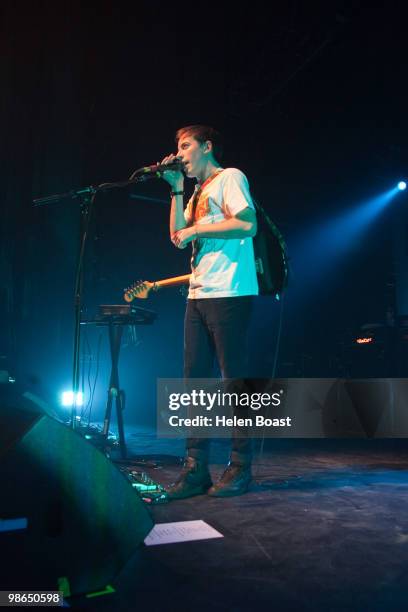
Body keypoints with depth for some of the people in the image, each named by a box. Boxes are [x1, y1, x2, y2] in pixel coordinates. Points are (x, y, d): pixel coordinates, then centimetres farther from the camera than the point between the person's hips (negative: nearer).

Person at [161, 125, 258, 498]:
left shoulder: (229, 177, 2)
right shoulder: (198, 192, 26)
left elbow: (248, 225, -14)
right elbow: (179, 239, 15)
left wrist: (196, 229, -6)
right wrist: (176, 189, 14)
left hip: (229, 294, -8)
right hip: (198, 295, 9)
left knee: (234, 379, -3)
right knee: (195, 380, 4)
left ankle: (240, 468, 8)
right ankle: (196, 469, 11)